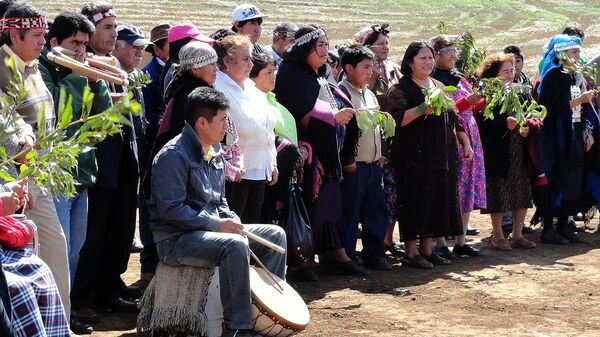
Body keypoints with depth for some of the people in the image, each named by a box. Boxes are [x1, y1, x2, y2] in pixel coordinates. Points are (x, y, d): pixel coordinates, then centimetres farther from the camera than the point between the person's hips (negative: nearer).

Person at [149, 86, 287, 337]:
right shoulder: (174, 155, -16)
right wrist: (218, 224, -20)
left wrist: (233, 221, 2)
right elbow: (172, 210, -23)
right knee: (235, 245, -35)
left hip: (211, 230, 10)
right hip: (177, 239, -10)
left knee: (275, 234, 4)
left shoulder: (214, 153, 14)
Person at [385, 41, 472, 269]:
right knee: (415, 203, -6)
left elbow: (454, 119, 22)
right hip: (414, 157, -7)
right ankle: (411, 252, 0)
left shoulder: (439, 87, 17)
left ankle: (427, 248, 16)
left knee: (439, 200, 7)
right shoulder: (400, 89, -4)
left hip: (442, 155, 7)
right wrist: (422, 109, -27)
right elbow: (396, 119, -17)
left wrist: (466, 143, 16)